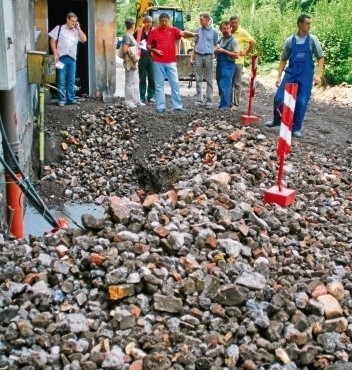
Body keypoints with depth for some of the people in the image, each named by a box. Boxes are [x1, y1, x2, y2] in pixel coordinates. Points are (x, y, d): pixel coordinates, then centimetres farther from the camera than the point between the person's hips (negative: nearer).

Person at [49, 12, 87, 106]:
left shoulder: (76, 31, 14)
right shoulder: (59, 28, 4)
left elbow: (84, 39, 1)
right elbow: (52, 41, 0)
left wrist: (78, 28, 1)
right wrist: (55, 54, -9)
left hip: (72, 58, 4)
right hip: (61, 57, -4)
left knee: (71, 80, 8)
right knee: (61, 80, -3)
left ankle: (71, 98, 16)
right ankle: (61, 100, 1)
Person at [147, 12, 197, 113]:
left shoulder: (173, 30, 3)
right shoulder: (154, 31, 3)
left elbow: (183, 33, -15)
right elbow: (148, 46, 7)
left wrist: (192, 34, -34)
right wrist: (154, 50, -13)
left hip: (171, 62, 1)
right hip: (158, 62, 0)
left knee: (175, 84, 1)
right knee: (159, 85, 4)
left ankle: (177, 106, 7)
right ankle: (160, 106, 8)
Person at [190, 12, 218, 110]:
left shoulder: (214, 31, 1)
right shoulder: (198, 30, 10)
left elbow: (215, 45, 7)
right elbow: (195, 44, 15)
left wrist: (214, 55, -5)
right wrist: (192, 57, 10)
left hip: (208, 57, -3)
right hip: (198, 56, 3)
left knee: (209, 80, 1)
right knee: (198, 80, 4)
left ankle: (209, 101, 4)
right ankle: (199, 100, 11)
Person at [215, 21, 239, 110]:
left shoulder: (233, 40, -7)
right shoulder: (220, 40, 16)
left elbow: (236, 55, -16)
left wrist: (224, 51, -17)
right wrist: (216, 50, 5)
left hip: (228, 65, -8)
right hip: (219, 65, 8)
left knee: (225, 86, -15)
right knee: (220, 86, 12)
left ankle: (225, 106, -15)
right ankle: (228, 104, 20)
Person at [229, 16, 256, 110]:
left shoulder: (242, 32, -6)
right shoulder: (229, 32, 9)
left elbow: (253, 42, -8)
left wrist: (246, 53, -7)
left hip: (238, 61, -5)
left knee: (237, 84, -1)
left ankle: (235, 104, 2)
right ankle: (230, 102, 19)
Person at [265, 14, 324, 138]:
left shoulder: (313, 40, 0)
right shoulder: (289, 40, 3)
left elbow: (320, 58, 3)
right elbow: (283, 59, 10)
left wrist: (318, 75, -7)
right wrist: (279, 76, 5)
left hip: (306, 76, -1)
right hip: (290, 74, 2)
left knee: (301, 102, -3)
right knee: (279, 98, -2)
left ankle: (296, 128, 12)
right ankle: (277, 121, 23)